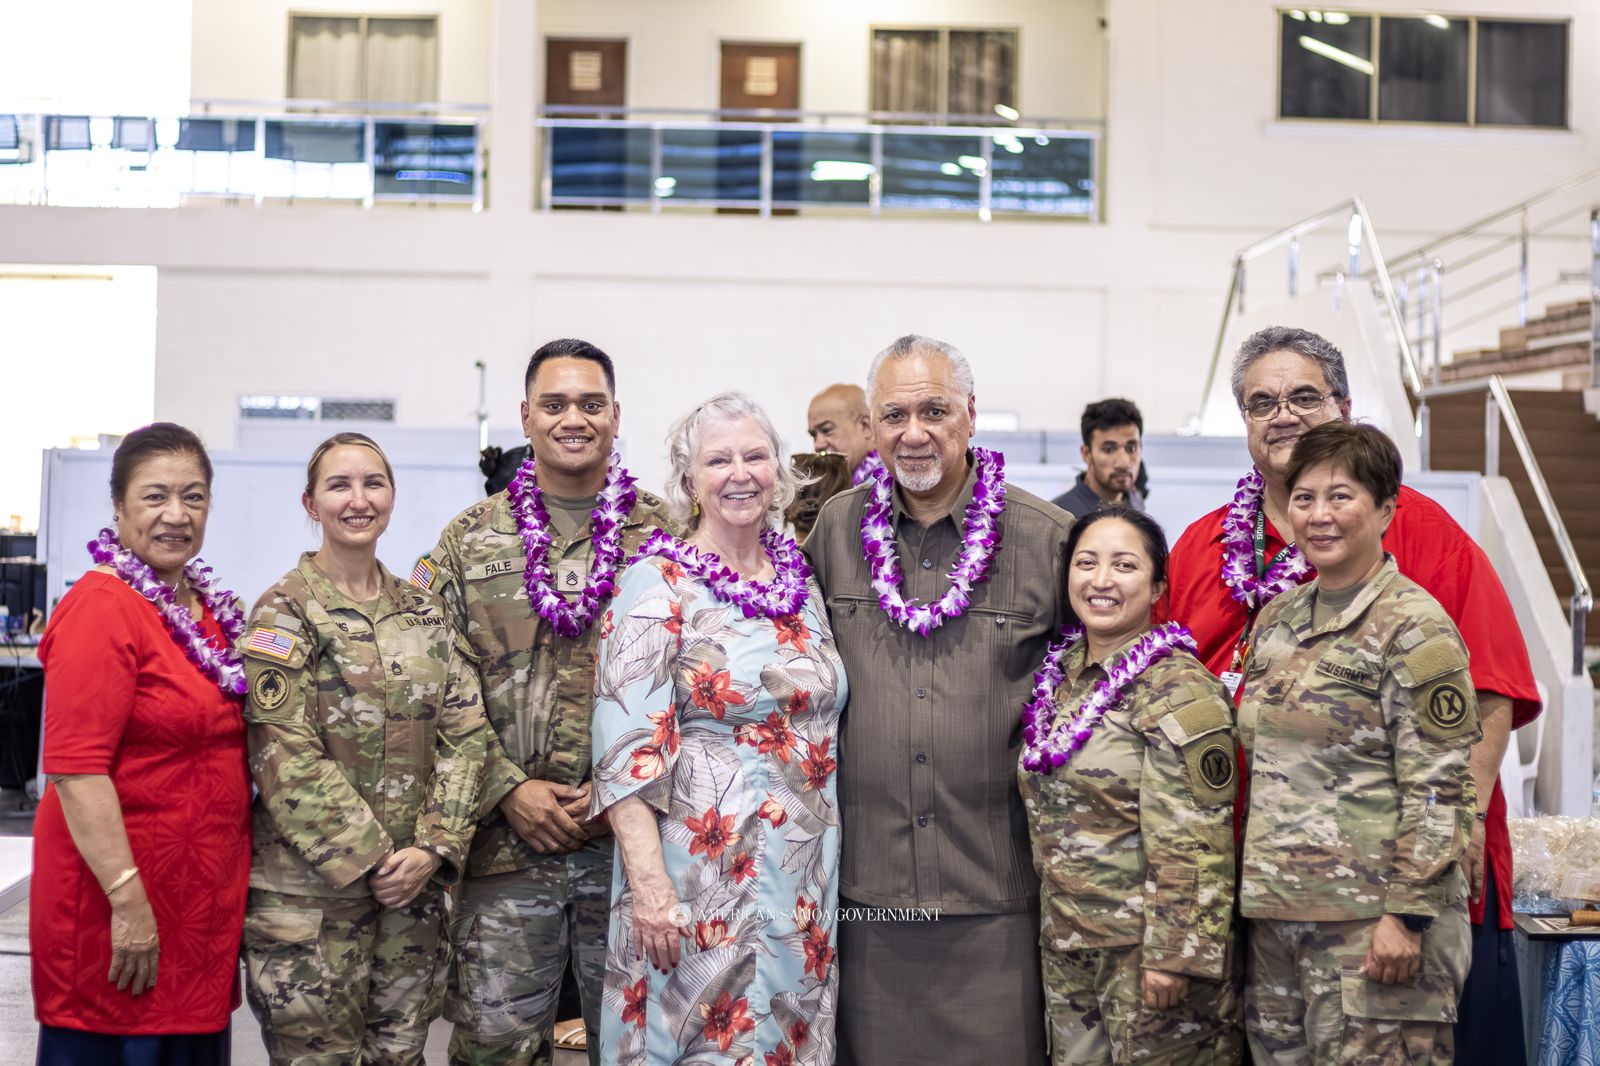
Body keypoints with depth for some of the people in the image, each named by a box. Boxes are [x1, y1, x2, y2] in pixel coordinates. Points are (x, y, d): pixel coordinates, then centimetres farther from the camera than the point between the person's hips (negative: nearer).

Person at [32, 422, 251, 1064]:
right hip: (121, 897, -8)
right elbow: (74, 767, -20)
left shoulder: (210, 607, 11)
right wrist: (128, 901, -24)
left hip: (201, 902, 8)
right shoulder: (103, 608, -13)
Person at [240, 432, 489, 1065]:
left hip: (414, 887, 5)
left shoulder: (426, 613, 11)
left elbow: (464, 735, 6)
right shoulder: (285, 612, -5)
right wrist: (368, 861, -14)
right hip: (310, 891, -5)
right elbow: (286, 756, -12)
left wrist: (434, 848, -7)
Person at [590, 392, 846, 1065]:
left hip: (806, 877, 6)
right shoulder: (659, 584, -8)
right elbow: (626, 747, -13)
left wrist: (826, 866, 12)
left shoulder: (800, 577, 9)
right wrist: (649, 884, -20)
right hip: (703, 875, -5)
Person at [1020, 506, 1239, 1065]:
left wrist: (1175, 955, -21)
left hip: (1147, 951, -7)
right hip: (1067, 950, 7)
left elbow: (1194, 845, -18)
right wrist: (1050, 926, 15)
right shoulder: (1059, 676, 9)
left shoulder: (1178, 690, -13)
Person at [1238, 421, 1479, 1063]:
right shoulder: (1277, 619, 13)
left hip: (1369, 916, -7)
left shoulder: (1415, 626, -8)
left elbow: (1439, 788, -12)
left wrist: (1407, 914, -16)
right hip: (1276, 910, 7)